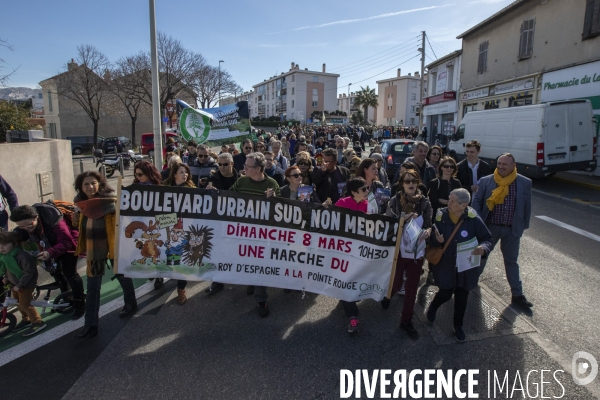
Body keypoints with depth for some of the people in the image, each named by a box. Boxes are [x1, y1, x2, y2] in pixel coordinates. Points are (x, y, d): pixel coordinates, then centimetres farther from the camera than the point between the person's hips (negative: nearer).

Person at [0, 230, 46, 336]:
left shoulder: (22, 256, -31)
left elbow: (29, 272, -28)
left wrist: (20, 285, -25)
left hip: (26, 284, -9)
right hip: (15, 284, 9)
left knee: (25, 305, -5)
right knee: (19, 303, 22)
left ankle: (38, 323, 7)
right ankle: (26, 320, 42)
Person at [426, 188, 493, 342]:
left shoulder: (473, 219, -16)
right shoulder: (440, 217, -13)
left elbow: (488, 239, -8)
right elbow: (431, 242, -6)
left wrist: (483, 248, -29)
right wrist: (438, 241, -28)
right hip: (446, 266, -1)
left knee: (462, 297, 15)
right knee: (445, 294, 9)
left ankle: (458, 326, 39)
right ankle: (433, 307, 45)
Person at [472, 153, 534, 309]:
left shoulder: (525, 183, -4)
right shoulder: (486, 181, -6)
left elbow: (527, 206, 4)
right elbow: (476, 201, -1)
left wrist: (524, 225, 5)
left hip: (512, 229, 0)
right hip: (490, 226, 0)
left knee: (512, 261, 11)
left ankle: (517, 295, 20)